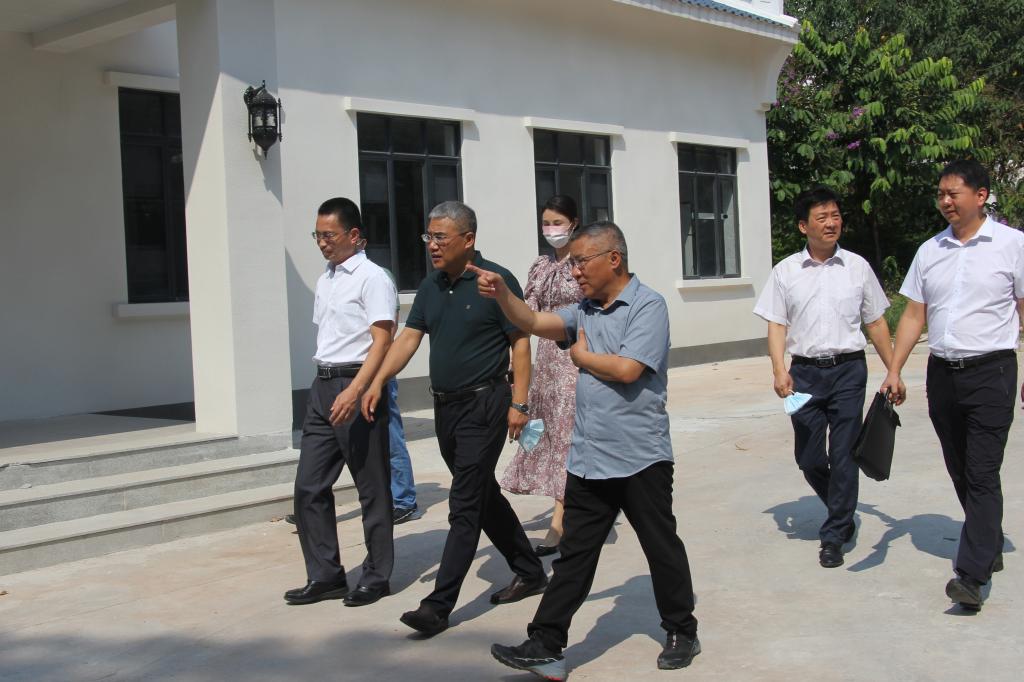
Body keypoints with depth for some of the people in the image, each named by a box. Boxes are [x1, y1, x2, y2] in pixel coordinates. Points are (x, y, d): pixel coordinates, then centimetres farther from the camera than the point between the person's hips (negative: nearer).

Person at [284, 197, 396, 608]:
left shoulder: (372, 279, -8)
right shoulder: (324, 281, 16)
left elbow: (382, 341, -15)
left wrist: (354, 391, -26)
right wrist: (326, 385, 14)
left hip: (358, 386, -8)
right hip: (322, 388, 8)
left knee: (372, 488, 3)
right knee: (309, 486, 6)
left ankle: (376, 577, 14)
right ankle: (325, 576, 16)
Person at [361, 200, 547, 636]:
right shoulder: (431, 287, 10)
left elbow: (520, 342, -10)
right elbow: (409, 338, 5)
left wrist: (518, 404, -14)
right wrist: (378, 381, -9)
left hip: (484, 405, -8)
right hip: (445, 406, 8)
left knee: (465, 506, -7)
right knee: (485, 496, 17)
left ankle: (439, 606, -7)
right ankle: (529, 572, 32)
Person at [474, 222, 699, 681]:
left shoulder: (648, 305, -9)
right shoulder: (584, 312, 11)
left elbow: (627, 369, -20)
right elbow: (533, 322, 1)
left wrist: (581, 355, -4)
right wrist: (502, 294, -16)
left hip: (640, 458, -6)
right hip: (588, 459, 6)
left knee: (662, 549, 10)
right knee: (573, 555, 7)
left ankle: (682, 633, 27)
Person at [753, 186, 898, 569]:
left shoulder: (857, 267, 6)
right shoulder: (786, 272, 4)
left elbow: (876, 323, 11)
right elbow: (776, 324, 2)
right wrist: (779, 371, -12)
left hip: (849, 369, -1)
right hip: (805, 371, 1)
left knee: (844, 455, -3)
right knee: (809, 458, 5)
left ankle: (834, 536, 8)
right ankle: (842, 513, 32)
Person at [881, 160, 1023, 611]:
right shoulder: (929, 251, 10)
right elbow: (913, 315, 11)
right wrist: (894, 370, 4)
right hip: (942, 372, 5)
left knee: (982, 474, -10)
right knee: (960, 472, 14)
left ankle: (972, 574, -12)